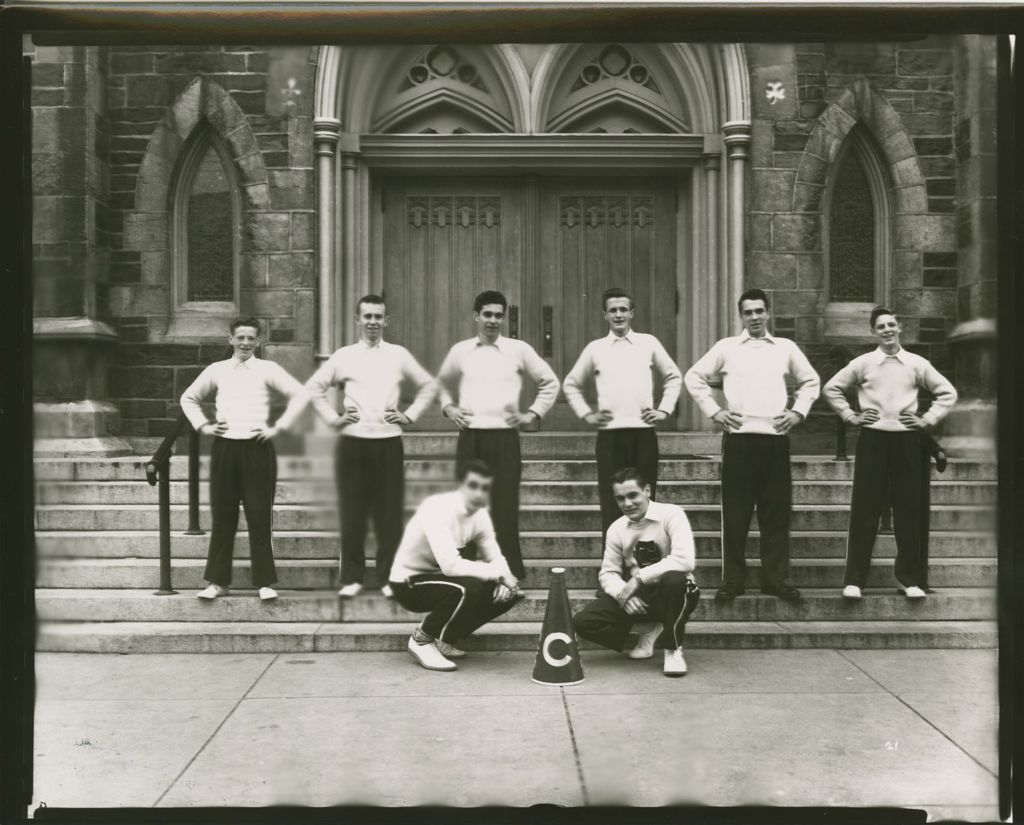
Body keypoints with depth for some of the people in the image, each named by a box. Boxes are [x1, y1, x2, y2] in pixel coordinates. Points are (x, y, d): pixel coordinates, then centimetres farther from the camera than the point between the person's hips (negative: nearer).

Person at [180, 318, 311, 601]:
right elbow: (188, 398, 23)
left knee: (260, 517, -1)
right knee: (223, 516, 7)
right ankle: (218, 581, 16)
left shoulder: (267, 369, 3)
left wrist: (278, 427, -5)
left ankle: (265, 582, 7)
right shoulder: (216, 370, 11)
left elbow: (300, 394, -2)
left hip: (257, 449, -2)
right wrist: (202, 425, 9)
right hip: (224, 448, 2)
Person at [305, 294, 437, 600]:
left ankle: (389, 576, 12)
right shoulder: (343, 356, 7)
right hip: (352, 442, 0)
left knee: (389, 512, 2)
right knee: (352, 512, 3)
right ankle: (351, 578, 12)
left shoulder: (399, 355, 7)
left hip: (389, 442, 0)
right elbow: (314, 387, 15)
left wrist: (410, 415, 6)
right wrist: (333, 418, 6)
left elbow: (428, 386, 16)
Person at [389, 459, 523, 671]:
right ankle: (422, 640, -10)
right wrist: (498, 574, -29)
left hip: (440, 577, 8)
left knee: (507, 594, -6)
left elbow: (495, 558, 2)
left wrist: (503, 579, -21)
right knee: (469, 588, -34)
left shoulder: (480, 514, -4)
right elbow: (450, 565, -38)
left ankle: (443, 640, 7)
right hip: (409, 583, -8)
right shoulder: (437, 509, -29)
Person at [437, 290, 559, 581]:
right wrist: (449, 407, 11)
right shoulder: (460, 351, 8)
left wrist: (532, 414, 4)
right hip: (470, 437, 2)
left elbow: (550, 383, 11)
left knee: (505, 506, -2)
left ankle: (511, 575, 6)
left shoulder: (519, 350, 2)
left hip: (505, 437, -2)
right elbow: (443, 383, 27)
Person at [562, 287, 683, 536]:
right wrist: (586, 414, 9)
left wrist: (665, 409, 9)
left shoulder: (649, 343, 8)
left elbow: (673, 377, 18)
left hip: (644, 432, 0)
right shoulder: (595, 348, 8)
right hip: (609, 434, 0)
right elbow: (571, 384, 19)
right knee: (611, 504, 0)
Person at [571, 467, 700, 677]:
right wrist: (624, 593, -19)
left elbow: (685, 561, -28)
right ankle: (649, 631, 1)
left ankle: (673, 649, -16)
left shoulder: (671, 515, -14)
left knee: (674, 579, -40)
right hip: (637, 597, 4)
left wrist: (639, 578, -26)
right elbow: (608, 573, 3)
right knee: (583, 622, -16)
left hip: (671, 595, -4)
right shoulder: (616, 529, 2)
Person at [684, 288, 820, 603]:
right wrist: (713, 411, 1)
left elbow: (810, 381, 21)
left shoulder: (786, 347, 11)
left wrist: (798, 411, 9)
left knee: (776, 512, 4)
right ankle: (732, 579, 8)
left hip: (776, 439, 2)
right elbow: (694, 377, 9)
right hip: (738, 438, -1)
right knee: (735, 512, 1)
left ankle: (775, 578, 13)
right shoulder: (726, 347, 6)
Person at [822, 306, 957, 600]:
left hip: (907, 441, 1)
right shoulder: (862, 363, 3)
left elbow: (948, 393, 13)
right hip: (872, 440, -1)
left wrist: (928, 419, 4)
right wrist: (850, 416, 4)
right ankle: (853, 580, 3)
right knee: (864, 511, -2)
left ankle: (909, 578, 17)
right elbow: (831, 388, 11)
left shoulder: (918, 364, 5)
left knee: (909, 510, 4)